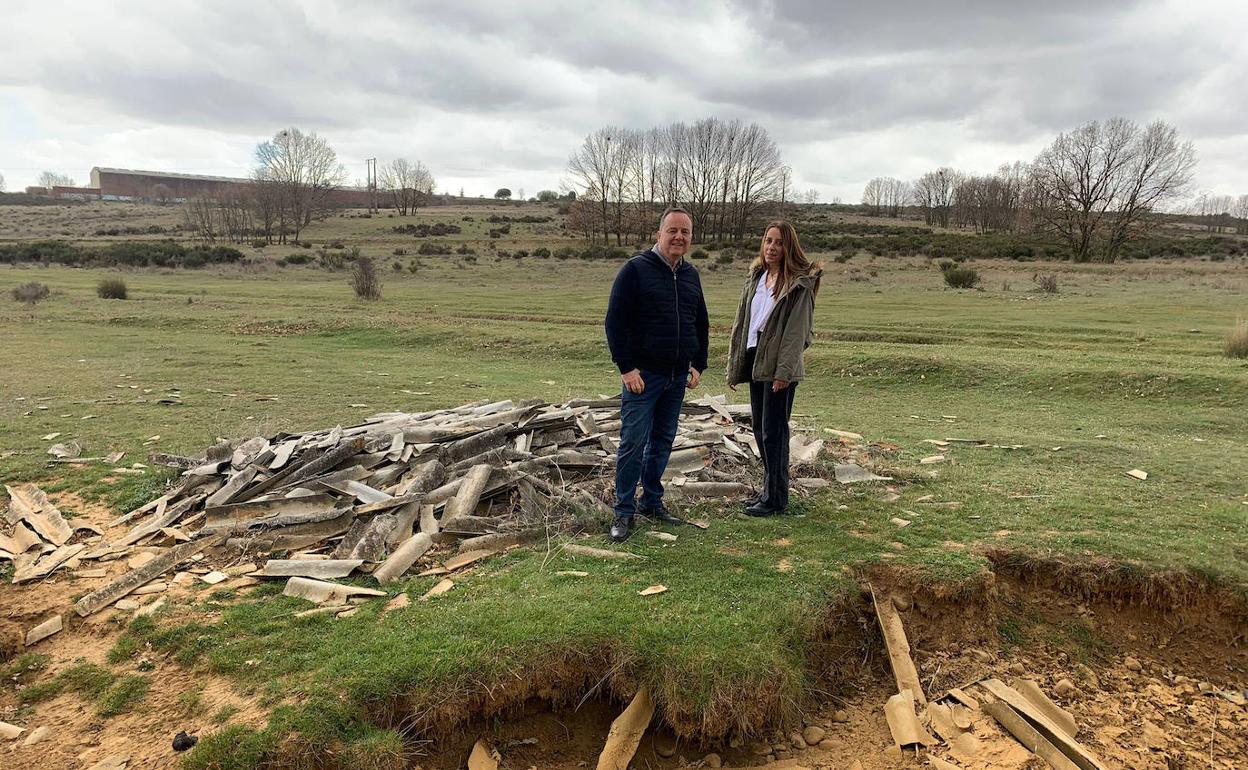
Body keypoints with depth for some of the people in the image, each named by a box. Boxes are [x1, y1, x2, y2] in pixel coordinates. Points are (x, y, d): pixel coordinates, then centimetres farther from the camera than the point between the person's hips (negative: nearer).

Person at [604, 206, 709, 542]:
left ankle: (652, 504, 25)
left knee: (662, 442, 13)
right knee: (633, 442, -4)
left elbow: (701, 324, 20)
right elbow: (615, 322, -11)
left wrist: (698, 365, 11)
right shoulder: (636, 269, -8)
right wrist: (627, 367, -16)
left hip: (678, 377, 6)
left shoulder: (691, 275, 12)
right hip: (643, 375, -6)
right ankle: (624, 512, 6)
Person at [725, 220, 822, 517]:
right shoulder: (756, 278, 12)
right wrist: (734, 366, 11)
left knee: (773, 431, -2)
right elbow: (741, 322, 13)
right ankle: (770, 489, 27)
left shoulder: (799, 283, -9)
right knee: (759, 429, 14)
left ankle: (776, 498, 10)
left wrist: (784, 371, -21)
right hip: (755, 360, 8)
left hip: (779, 366, -8)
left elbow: (797, 330, -15)